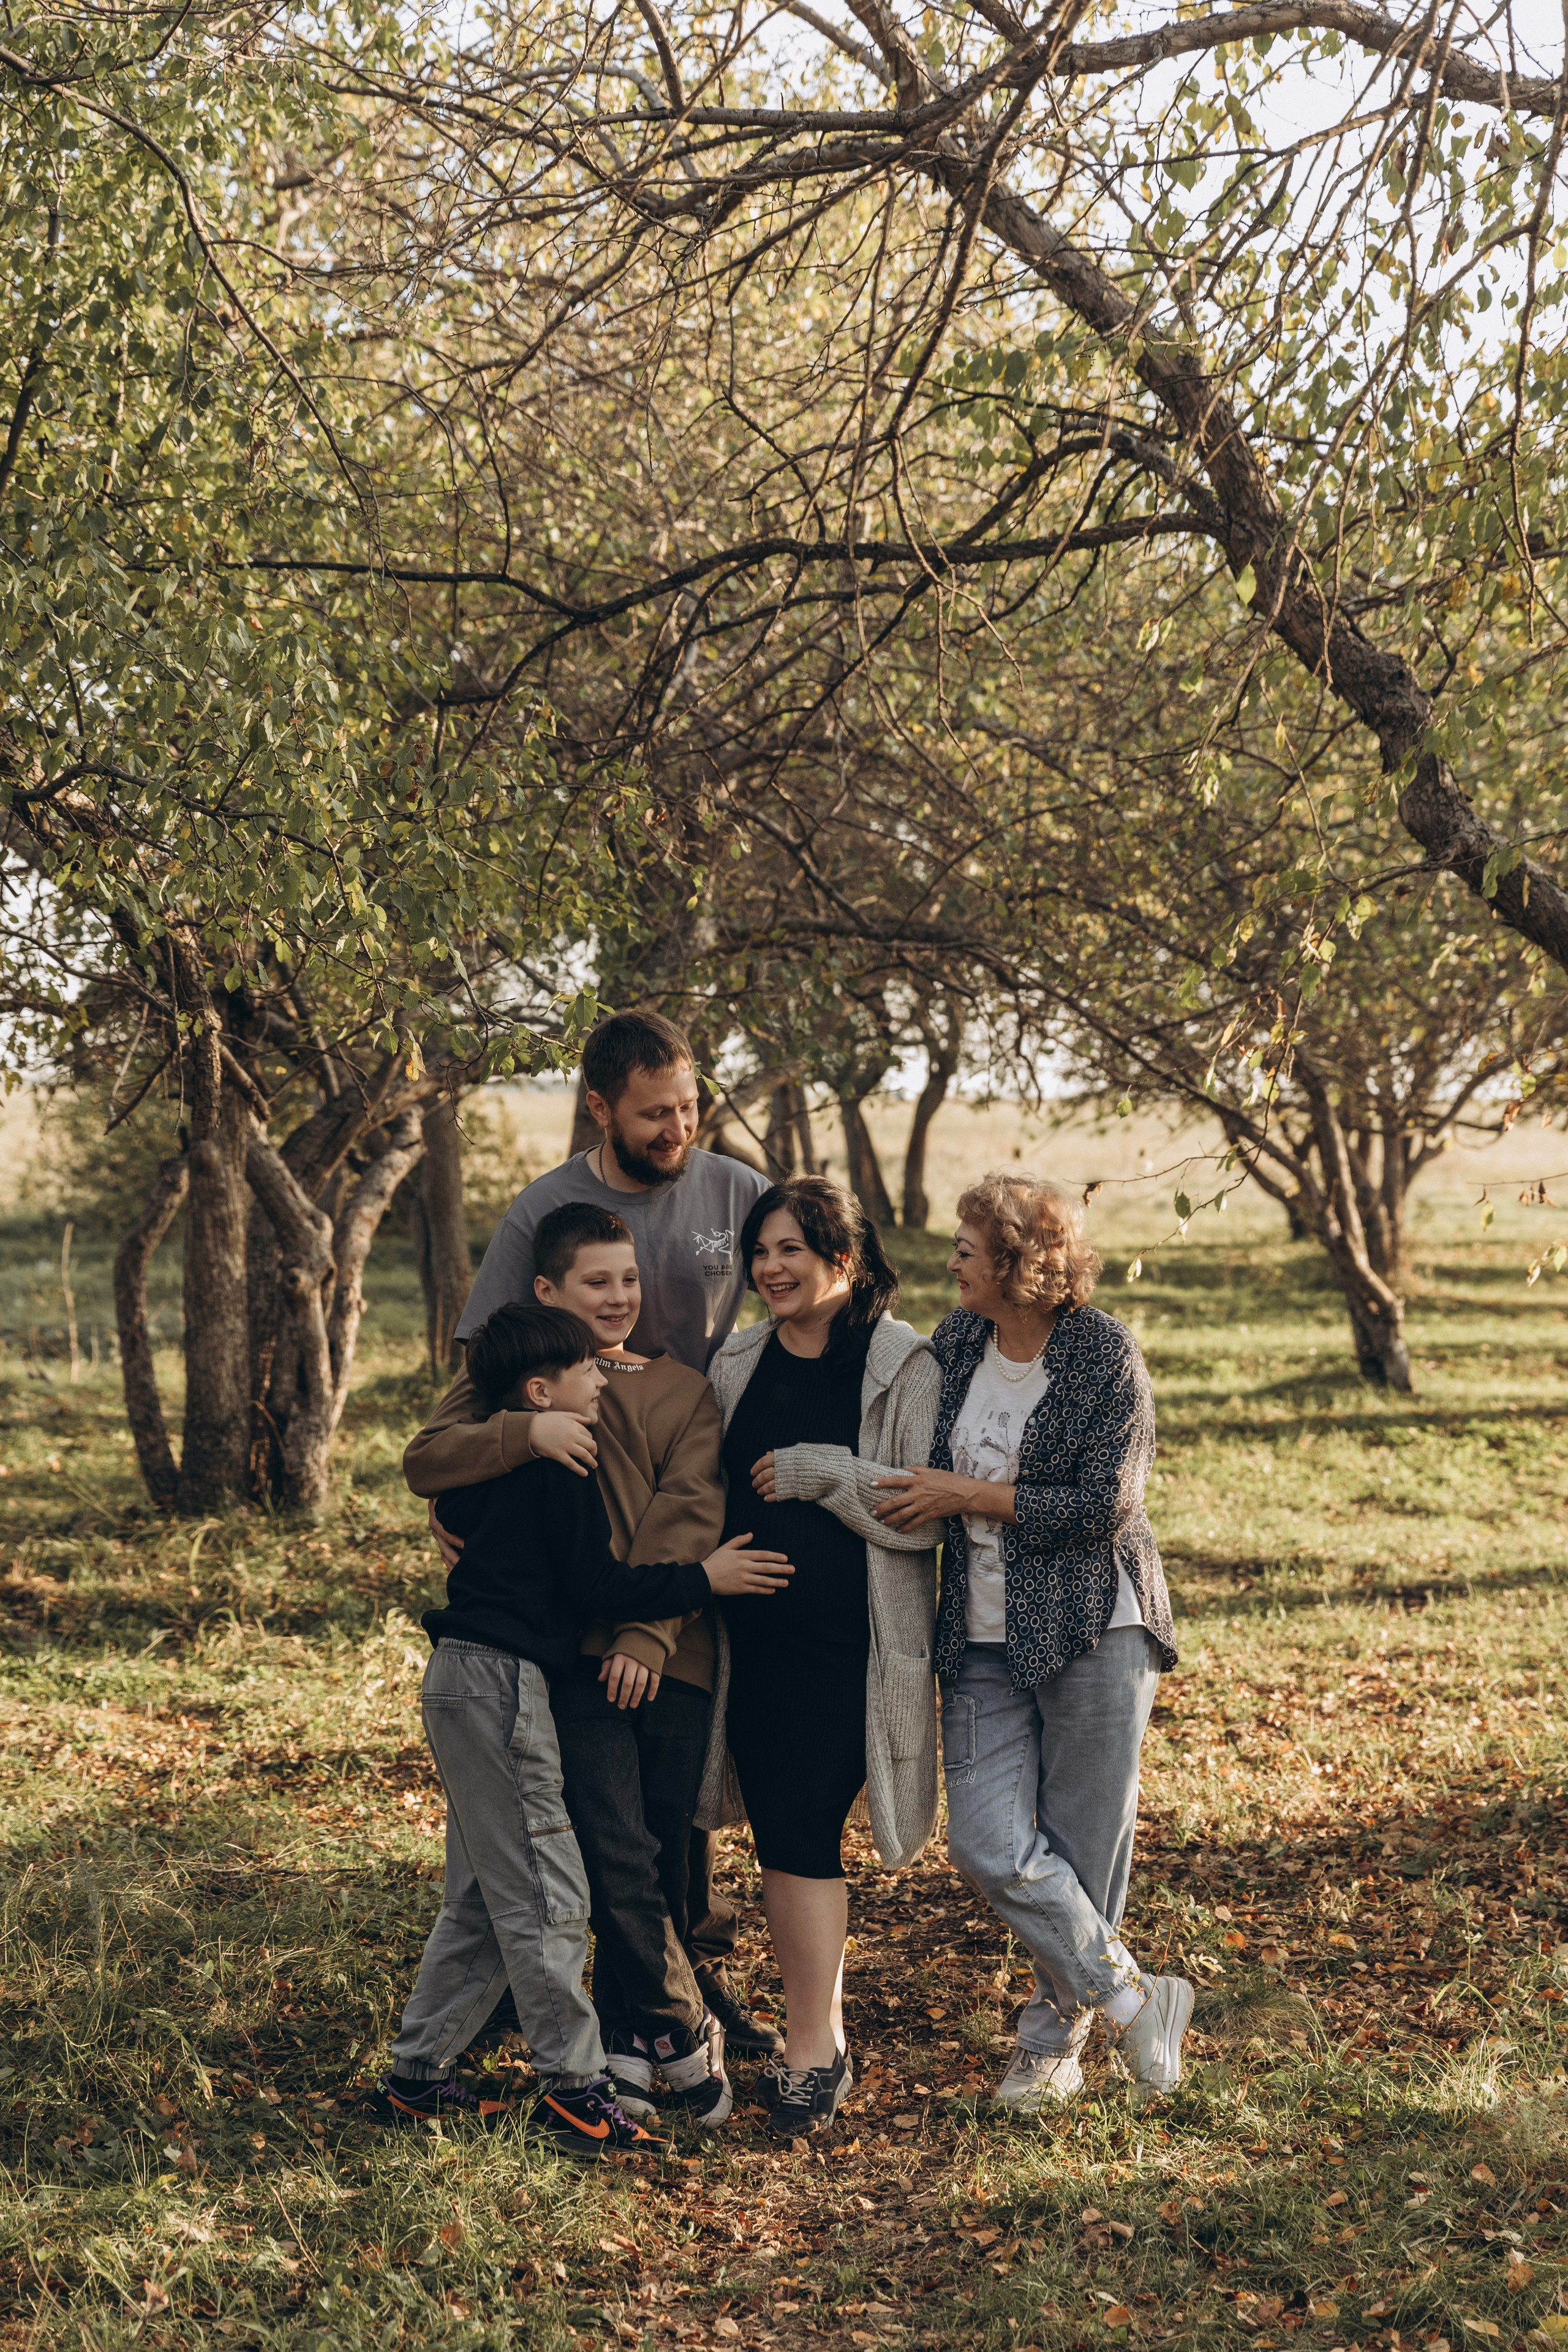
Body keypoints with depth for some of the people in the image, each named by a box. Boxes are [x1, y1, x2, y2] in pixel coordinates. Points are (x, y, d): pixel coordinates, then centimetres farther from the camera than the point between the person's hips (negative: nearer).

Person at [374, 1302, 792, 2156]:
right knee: (546, 1895, -5)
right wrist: (702, 1579, -6)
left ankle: (418, 2076, 20)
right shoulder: (561, 1467, -12)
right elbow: (596, 1584, -14)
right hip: (499, 1679, -10)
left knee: (482, 1897, 16)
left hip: (465, 1678, 10)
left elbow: (450, 1508, 32)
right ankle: (574, 2090, 0)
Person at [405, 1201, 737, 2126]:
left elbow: (690, 1511, 0)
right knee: (619, 1853, -12)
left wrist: (650, 1631, -13)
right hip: (576, 1650, -2)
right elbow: (427, 1461, -4)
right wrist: (530, 1431, -20)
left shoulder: (685, 1390, 14)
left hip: (671, 1654, 2)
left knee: (668, 1861, 5)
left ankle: (625, 2040, 24)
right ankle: (684, 2031, 6)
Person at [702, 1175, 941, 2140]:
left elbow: (928, 1513, -12)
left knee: (803, 1826, -10)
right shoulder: (738, 1365, 10)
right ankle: (824, 2039, 20)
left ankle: (812, 2053, 0)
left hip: (854, 1642, -5)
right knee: (785, 1833, 8)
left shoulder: (904, 1368, -6)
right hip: (755, 1634, 5)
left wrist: (820, 1471, -15)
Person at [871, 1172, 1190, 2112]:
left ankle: (1059, 2037, 20)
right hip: (984, 1637, 5)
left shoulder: (1105, 1352, -11)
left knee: (1084, 1844, 2)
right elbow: (921, 1483, 22)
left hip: (1093, 1626, -5)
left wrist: (965, 1495, -14)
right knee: (989, 1843, -7)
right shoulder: (955, 1342, 6)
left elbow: (1102, 1505, -16)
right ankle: (1132, 1999, 7)